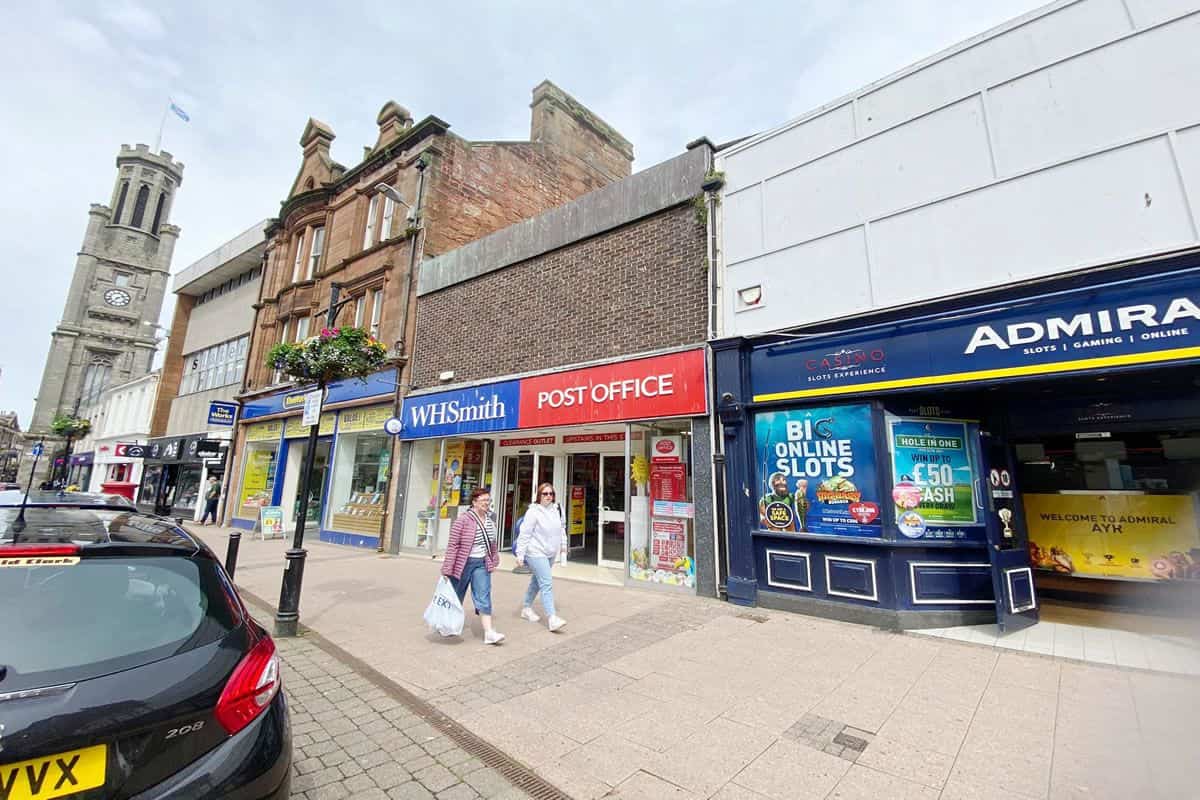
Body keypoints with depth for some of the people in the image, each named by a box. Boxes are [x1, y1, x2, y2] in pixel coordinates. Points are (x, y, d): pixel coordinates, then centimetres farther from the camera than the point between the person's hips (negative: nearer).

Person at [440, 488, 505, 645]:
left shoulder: (490, 518, 3)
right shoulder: (463, 520, -16)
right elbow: (453, 544, -17)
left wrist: (494, 560, 16)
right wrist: (447, 569, -17)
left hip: (482, 564, 4)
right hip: (464, 562, -4)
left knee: (483, 596, -3)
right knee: (456, 595, 15)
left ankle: (489, 632, -4)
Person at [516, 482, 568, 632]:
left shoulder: (556, 509, 3)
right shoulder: (533, 512, -16)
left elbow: (561, 528, 18)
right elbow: (524, 534, -16)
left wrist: (563, 544, 19)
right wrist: (520, 554, -16)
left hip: (551, 553, 7)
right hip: (536, 553, -7)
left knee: (537, 581, 20)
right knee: (547, 584, -12)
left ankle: (527, 609, 37)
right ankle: (552, 619, -9)